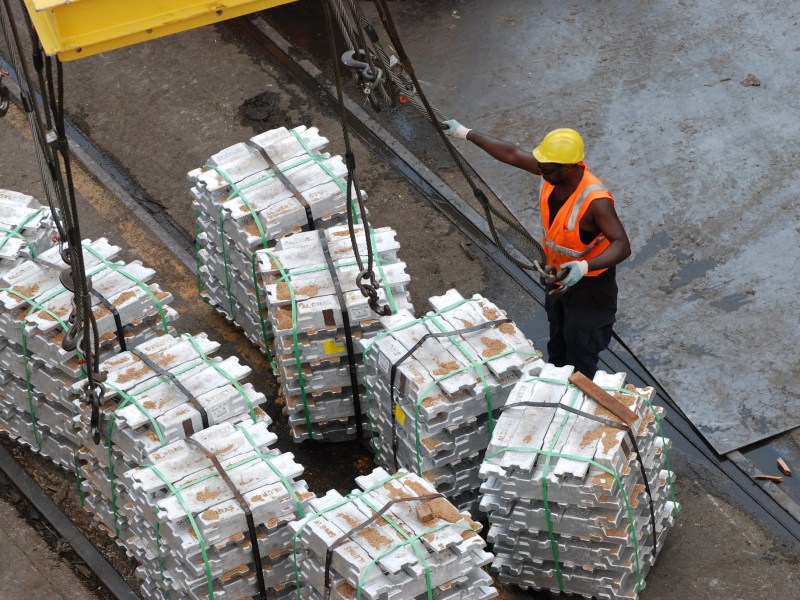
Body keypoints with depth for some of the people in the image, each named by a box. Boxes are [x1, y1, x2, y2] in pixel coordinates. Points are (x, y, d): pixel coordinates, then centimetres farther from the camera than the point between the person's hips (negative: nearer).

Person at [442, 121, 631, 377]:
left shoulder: (595, 201, -39)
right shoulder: (554, 173, -18)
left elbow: (622, 245, -41)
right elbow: (511, 154, -6)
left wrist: (584, 267, -56)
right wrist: (465, 133, 0)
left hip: (588, 285, -8)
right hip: (559, 277, 8)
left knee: (580, 365, 3)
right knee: (558, 349, 30)